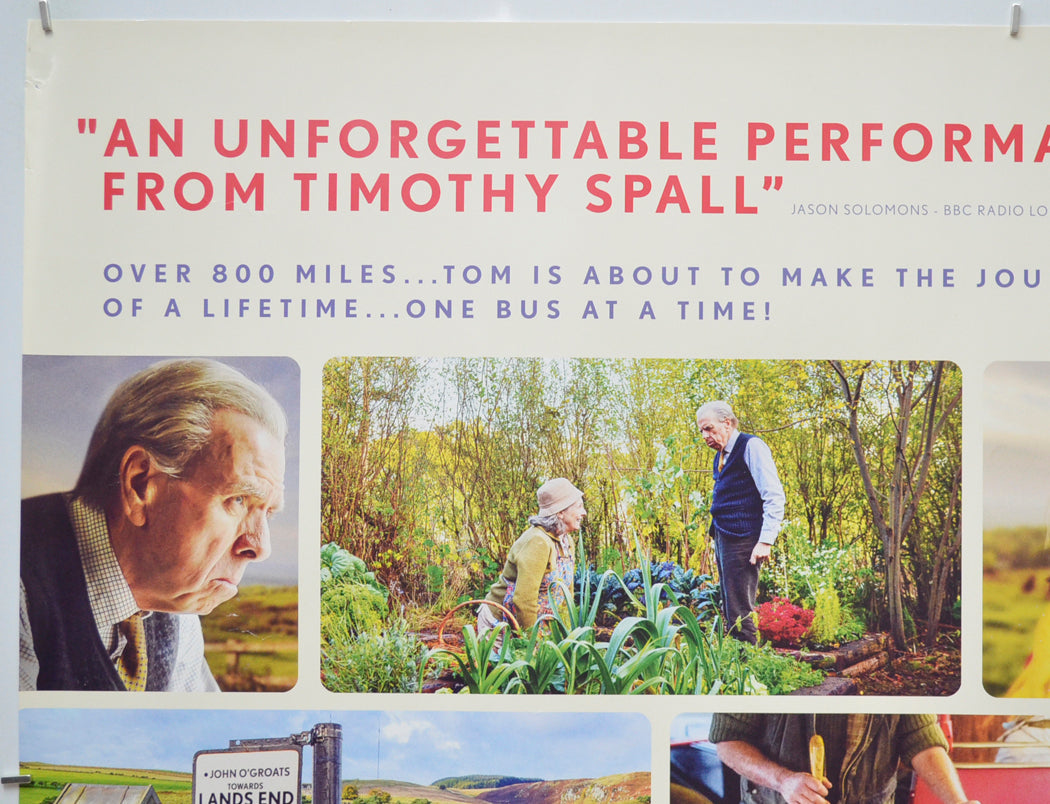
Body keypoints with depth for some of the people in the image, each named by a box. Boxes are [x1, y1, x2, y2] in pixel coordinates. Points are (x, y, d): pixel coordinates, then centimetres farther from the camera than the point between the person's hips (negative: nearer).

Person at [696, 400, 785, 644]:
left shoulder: (751, 446, -8)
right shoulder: (721, 456, 18)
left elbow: (774, 496, -14)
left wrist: (766, 541, -19)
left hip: (742, 541, -9)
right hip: (724, 539, 9)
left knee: (740, 614, -10)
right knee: (729, 611, 10)